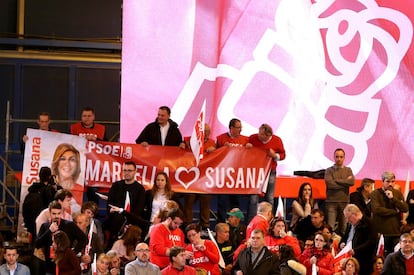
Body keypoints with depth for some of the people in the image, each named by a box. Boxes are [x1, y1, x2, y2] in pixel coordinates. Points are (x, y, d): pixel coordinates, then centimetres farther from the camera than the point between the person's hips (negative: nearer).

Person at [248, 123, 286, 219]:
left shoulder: (277, 140, -4)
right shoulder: (252, 138, -4)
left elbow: (283, 155, 7)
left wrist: (275, 155, -13)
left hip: (270, 172, 1)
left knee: (270, 199, 4)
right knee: (253, 199, -6)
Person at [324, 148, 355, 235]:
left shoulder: (348, 170, 13)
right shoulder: (329, 170, 7)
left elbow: (352, 182, -5)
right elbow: (329, 183, -11)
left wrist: (336, 180, -6)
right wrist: (345, 182, -5)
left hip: (344, 201, 2)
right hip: (331, 201, -2)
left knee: (343, 228, 3)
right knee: (330, 227, -8)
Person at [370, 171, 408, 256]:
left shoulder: (398, 193, 13)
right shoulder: (375, 193, 0)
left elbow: (405, 208, 1)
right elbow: (377, 209, -15)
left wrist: (393, 198, -9)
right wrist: (395, 211, -5)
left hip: (395, 231, 3)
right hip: (381, 231, -3)